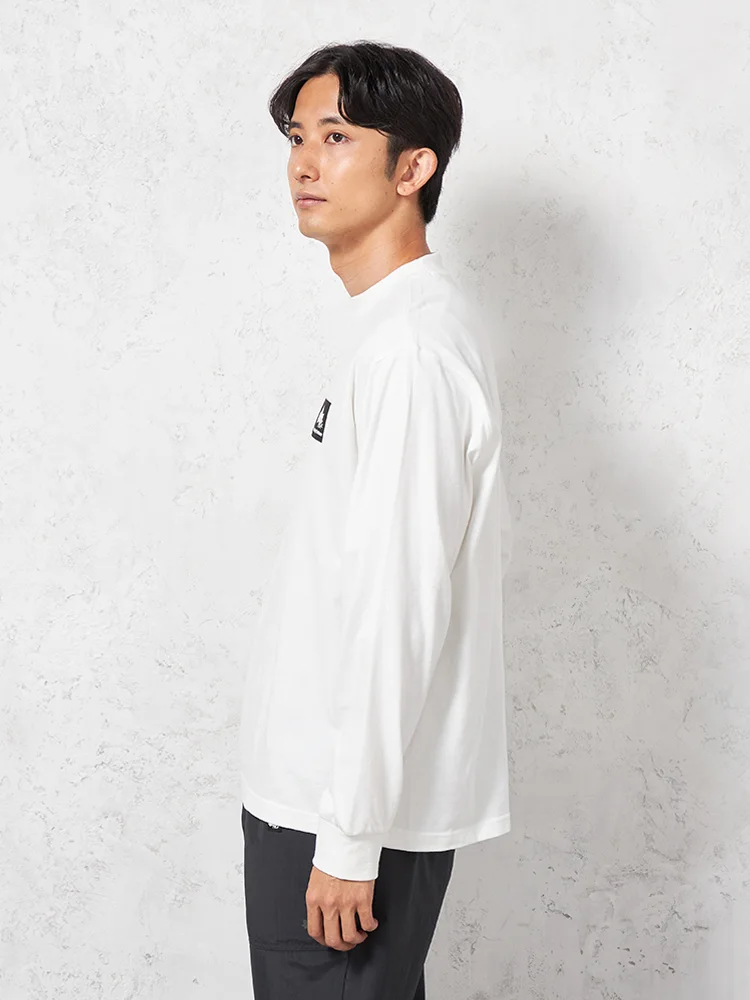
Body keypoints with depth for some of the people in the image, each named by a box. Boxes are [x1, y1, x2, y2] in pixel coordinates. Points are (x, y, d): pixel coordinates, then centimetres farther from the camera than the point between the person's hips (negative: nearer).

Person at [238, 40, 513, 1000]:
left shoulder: (413, 349, -20)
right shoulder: (407, 327, 11)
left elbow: (398, 608, -23)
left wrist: (349, 837, -20)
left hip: (363, 800, -9)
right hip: (327, 780, 9)